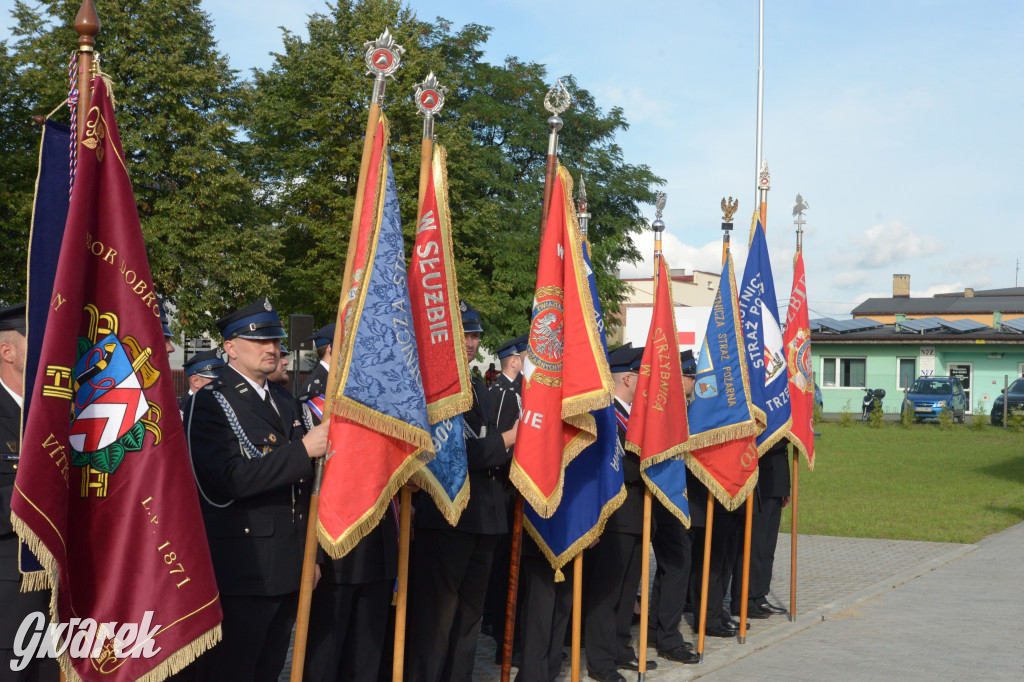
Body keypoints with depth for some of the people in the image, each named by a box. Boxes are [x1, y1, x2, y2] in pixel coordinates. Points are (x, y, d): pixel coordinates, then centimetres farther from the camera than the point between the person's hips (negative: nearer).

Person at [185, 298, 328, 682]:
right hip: (242, 573, -8)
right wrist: (303, 450, -22)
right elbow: (228, 482, -22)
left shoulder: (286, 402, 16)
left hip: (288, 571, 8)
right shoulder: (210, 403, -9)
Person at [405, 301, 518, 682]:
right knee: (435, 617, -2)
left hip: (484, 516, 9)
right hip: (446, 517, -9)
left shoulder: (477, 388, 17)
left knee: (469, 612, 17)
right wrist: (506, 439, -16)